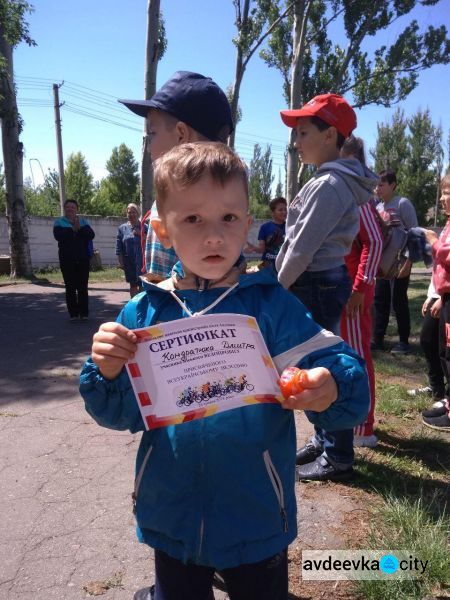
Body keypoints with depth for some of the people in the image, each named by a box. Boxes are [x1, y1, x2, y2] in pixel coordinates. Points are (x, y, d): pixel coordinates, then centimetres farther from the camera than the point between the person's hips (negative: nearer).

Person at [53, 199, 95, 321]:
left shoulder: (83, 221, 12)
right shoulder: (59, 222, 6)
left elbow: (91, 235, -3)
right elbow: (59, 236, -13)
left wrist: (80, 228, -15)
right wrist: (73, 229, -15)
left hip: (82, 259, 1)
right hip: (67, 260, -1)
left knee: (83, 287, 3)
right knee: (70, 288, 2)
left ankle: (84, 313, 9)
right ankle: (73, 313, 7)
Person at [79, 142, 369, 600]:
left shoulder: (274, 306, -11)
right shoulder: (144, 312, -5)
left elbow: (350, 382, -13)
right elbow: (121, 414, -1)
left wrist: (330, 389, -35)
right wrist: (108, 373, -21)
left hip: (257, 523, -1)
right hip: (172, 522, 2)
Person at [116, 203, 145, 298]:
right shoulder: (122, 228, 8)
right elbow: (119, 247, 5)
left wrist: (141, 234, -12)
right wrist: (121, 262, -2)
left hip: (142, 261, -1)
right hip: (129, 262, 2)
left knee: (142, 284, -5)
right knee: (133, 285, 10)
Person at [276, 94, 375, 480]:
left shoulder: (330, 184, -18)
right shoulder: (334, 180, 14)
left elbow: (303, 246, -19)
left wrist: (277, 287, -7)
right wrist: (283, 283, 16)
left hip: (317, 285, -10)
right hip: (320, 281, 10)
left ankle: (338, 458, 14)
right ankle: (325, 441, 32)